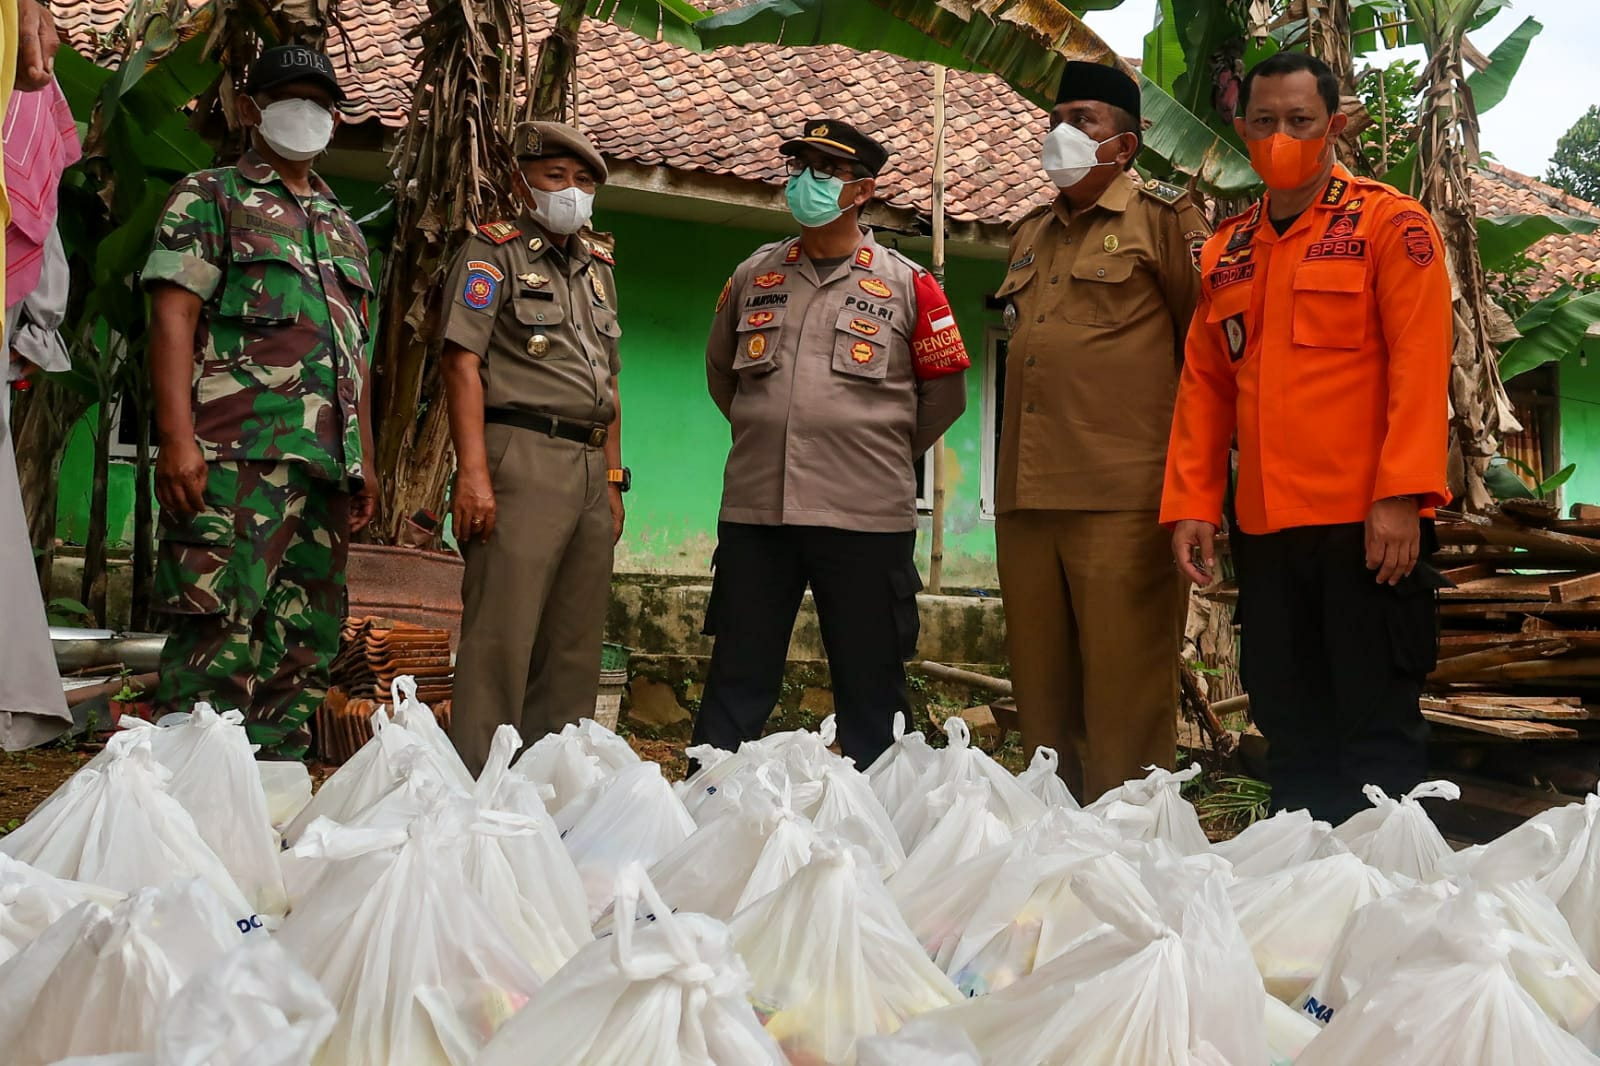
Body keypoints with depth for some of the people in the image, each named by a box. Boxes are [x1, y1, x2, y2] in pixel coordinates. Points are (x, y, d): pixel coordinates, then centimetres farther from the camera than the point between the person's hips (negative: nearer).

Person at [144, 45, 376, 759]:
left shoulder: (343, 228, 26)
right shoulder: (210, 197, 8)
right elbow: (172, 317, -4)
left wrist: (364, 463, 18)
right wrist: (176, 439, -16)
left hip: (327, 464, 7)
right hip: (236, 457, -6)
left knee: (305, 647, 5)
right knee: (218, 636, -14)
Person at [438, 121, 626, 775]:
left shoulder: (598, 266, 22)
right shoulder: (494, 252, 2)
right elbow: (463, 361, -8)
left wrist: (614, 480, 17)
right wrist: (473, 472, -18)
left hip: (591, 469, 7)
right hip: (522, 456, -7)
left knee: (574, 648, 8)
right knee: (500, 640, -10)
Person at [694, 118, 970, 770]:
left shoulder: (907, 285, 3)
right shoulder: (754, 275, 12)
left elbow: (945, 392, 10)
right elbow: (720, 369, 26)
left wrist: (887, 454, 11)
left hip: (865, 516, -2)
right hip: (754, 508, 3)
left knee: (870, 690, 5)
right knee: (736, 682, 9)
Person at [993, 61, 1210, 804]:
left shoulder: (1162, 217, 3)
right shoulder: (1030, 234, 22)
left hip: (1121, 497, -6)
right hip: (1026, 496, 7)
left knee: (1124, 687, -4)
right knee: (1040, 686, 10)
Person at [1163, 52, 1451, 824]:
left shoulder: (1389, 224, 0)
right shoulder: (1226, 251, 16)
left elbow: (1419, 364, -8)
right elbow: (1203, 385, 14)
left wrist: (1401, 496, -17)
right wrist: (1191, 504, 6)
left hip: (1368, 525, -5)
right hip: (1264, 529, 5)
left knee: (1377, 728, 0)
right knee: (1291, 732, 11)